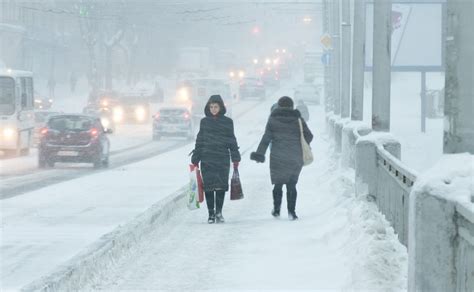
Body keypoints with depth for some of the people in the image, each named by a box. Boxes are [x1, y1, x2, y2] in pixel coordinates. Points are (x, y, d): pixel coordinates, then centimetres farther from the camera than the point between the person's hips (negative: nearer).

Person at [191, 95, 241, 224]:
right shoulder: (204, 121, 8)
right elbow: (199, 141, 10)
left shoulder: (227, 122, 5)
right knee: (208, 187, -1)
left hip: (223, 159, -1)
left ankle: (219, 212, 9)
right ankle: (211, 214, 8)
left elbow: (232, 141, 7)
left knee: (221, 186, -3)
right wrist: (195, 159, 6)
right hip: (207, 159, 1)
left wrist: (235, 158, 2)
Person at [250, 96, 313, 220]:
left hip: (278, 157, -1)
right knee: (292, 185, 5)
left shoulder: (273, 119, 0)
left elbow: (266, 138, -5)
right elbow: (308, 136, 3)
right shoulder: (297, 119, 2)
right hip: (295, 158, 1)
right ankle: (291, 211, -1)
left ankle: (276, 210, 15)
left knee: (278, 184, 12)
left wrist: (260, 153, -4)